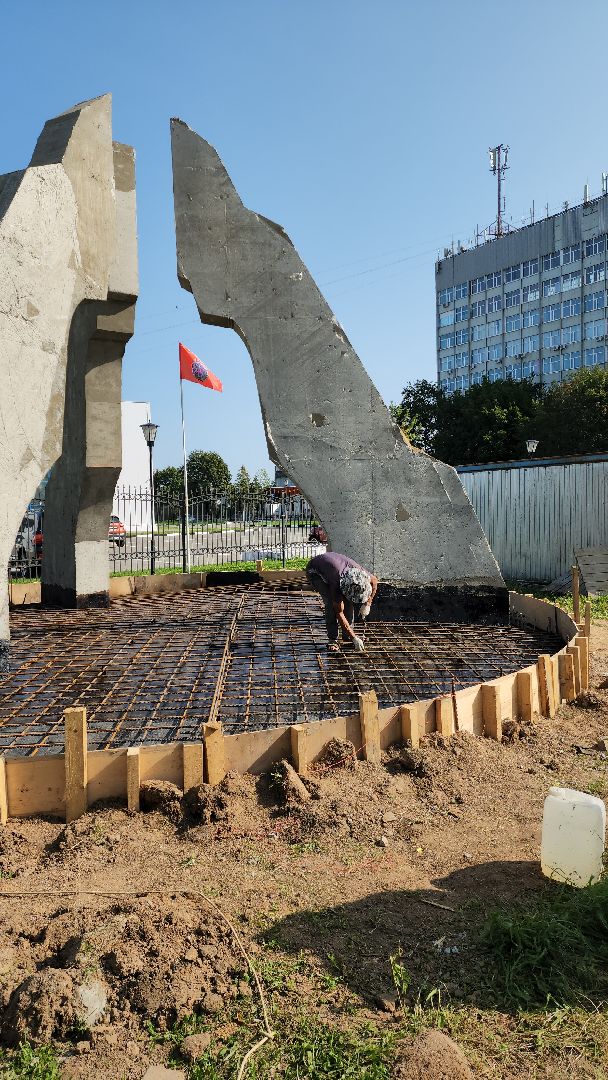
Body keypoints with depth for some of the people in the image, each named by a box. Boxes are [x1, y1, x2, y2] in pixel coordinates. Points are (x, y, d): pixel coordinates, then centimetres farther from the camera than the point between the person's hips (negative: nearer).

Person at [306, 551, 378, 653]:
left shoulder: (360, 573, -29)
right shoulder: (337, 583, -40)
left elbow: (374, 581, -3)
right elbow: (339, 613, -32)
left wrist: (367, 604, -8)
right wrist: (354, 638, -31)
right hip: (315, 572, -6)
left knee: (348, 601, -9)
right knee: (331, 604, -24)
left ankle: (347, 636, 4)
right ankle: (333, 640, -15)